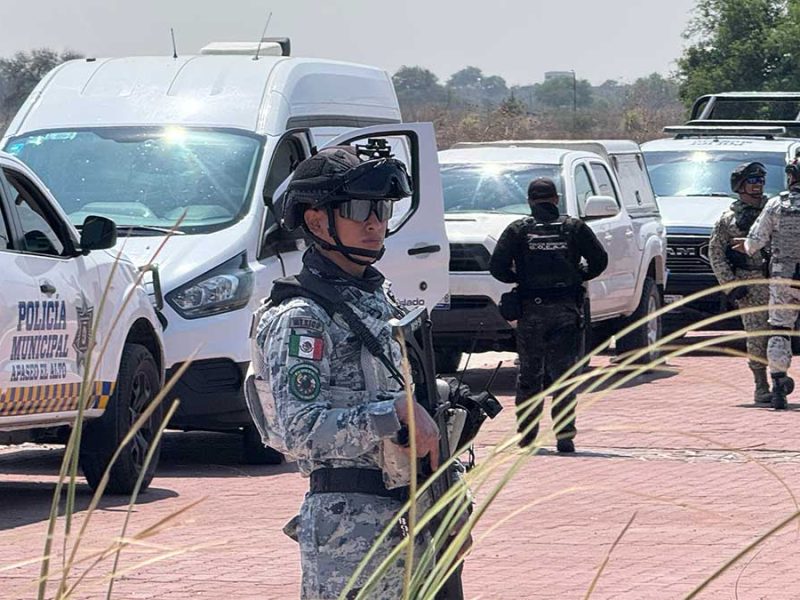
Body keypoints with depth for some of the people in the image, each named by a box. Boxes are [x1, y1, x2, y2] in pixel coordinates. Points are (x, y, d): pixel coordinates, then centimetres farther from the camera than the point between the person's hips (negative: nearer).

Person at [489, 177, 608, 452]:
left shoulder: (518, 230, 1)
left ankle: (526, 436, 9)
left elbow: (497, 267, -6)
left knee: (529, 377, 9)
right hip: (566, 311, 0)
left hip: (531, 311, 0)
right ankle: (565, 436, -4)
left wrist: (518, 278, 11)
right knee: (563, 375, 2)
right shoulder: (574, 228, 4)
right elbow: (599, 261, 1)